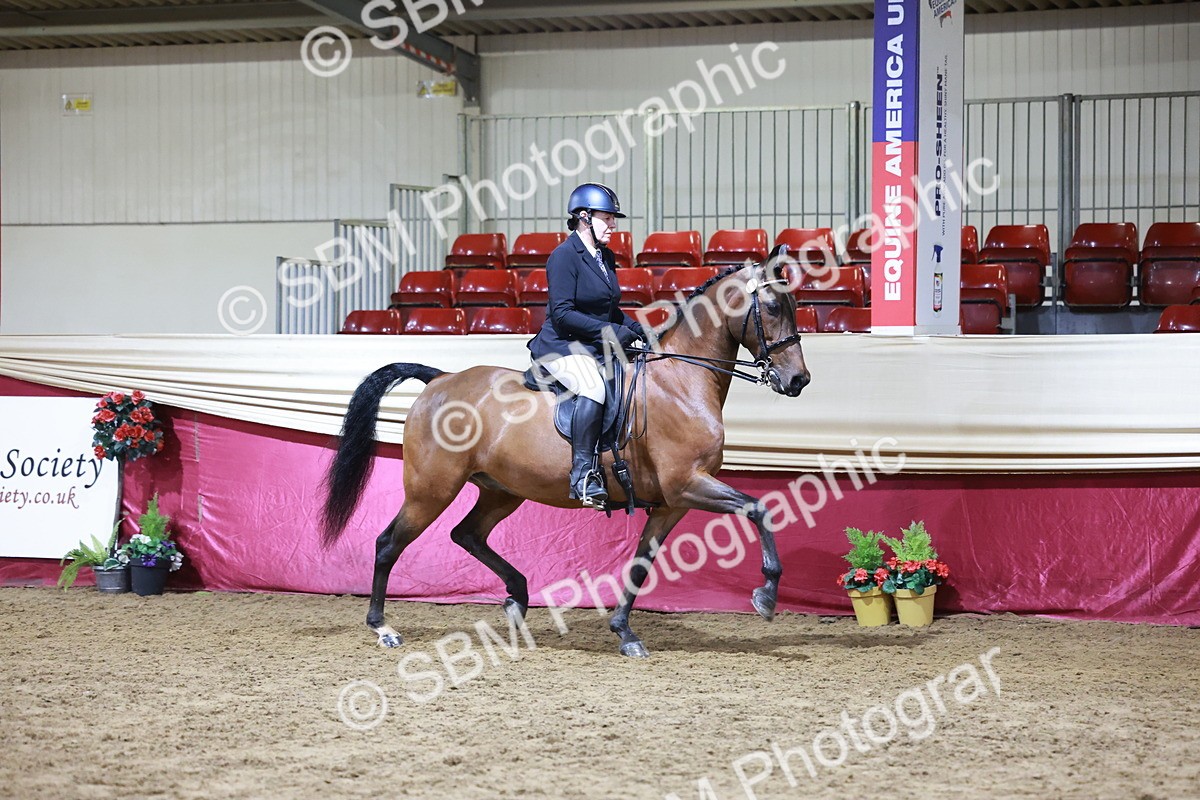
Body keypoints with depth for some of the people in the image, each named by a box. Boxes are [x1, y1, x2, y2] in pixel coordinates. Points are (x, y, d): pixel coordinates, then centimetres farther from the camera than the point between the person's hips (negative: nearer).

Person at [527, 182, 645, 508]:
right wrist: (608, 331, -23)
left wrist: (639, 329, 7)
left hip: (599, 347, 9)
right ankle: (582, 474, -34)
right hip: (562, 347, -9)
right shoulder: (564, 256, -11)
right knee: (594, 389, -36)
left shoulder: (606, 257, 15)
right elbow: (562, 314, -18)